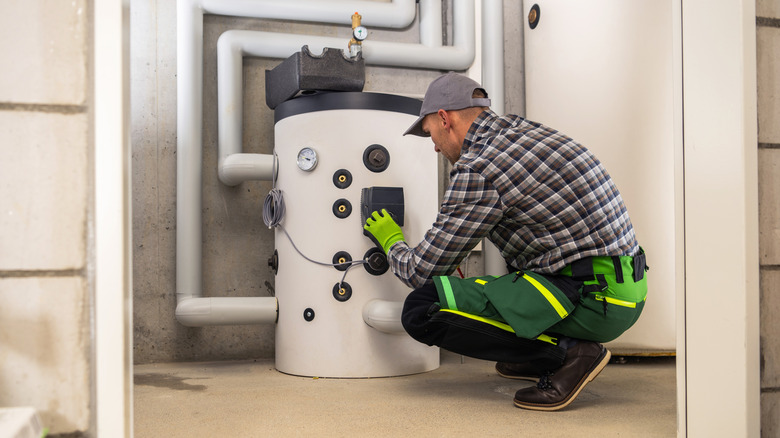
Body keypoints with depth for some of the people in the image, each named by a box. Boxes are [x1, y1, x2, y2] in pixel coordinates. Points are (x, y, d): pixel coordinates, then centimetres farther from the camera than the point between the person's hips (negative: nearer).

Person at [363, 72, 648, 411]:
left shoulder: (476, 169, -12)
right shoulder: (526, 128, 13)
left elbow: (422, 272, -5)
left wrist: (391, 242, 16)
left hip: (593, 301, -9)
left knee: (422, 309, -13)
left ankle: (566, 351, -7)